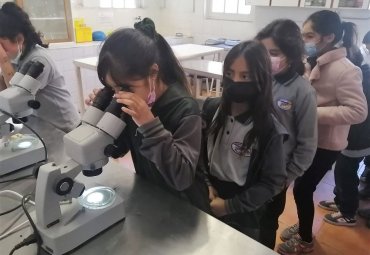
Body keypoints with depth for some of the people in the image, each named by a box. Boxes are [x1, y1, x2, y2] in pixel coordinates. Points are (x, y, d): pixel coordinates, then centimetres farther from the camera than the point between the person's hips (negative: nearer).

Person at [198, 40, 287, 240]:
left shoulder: (269, 129, -21)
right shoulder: (211, 109, -9)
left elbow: (273, 182, -15)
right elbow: (198, 151, 1)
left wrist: (230, 206, -16)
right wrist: (205, 184, -11)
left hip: (244, 217, -3)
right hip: (207, 203, 4)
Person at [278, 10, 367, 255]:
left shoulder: (344, 70, -21)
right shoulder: (310, 62, 1)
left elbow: (358, 111, -24)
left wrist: (314, 112, -28)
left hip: (324, 144, -7)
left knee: (302, 189, 4)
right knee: (302, 186, 19)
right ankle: (303, 226, 43)